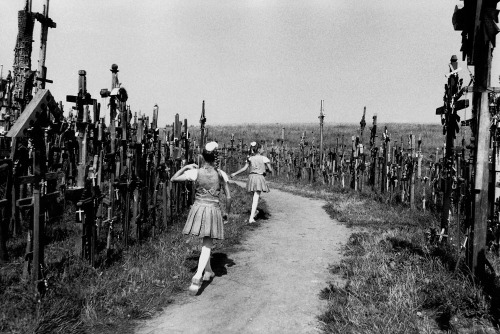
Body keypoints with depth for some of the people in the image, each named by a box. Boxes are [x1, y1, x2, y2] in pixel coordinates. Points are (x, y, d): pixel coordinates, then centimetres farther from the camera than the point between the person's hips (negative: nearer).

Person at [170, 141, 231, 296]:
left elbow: (173, 179, -3)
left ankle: (208, 271, 36)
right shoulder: (221, 174, -5)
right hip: (213, 209, -1)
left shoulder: (195, 172, -8)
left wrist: (186, 167, 7)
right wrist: (227, 212, 15)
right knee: (207, 246, 1)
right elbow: (228, 196, -1)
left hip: (199, 208, 1)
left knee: (206, 243, 23)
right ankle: (198, 276, -17)